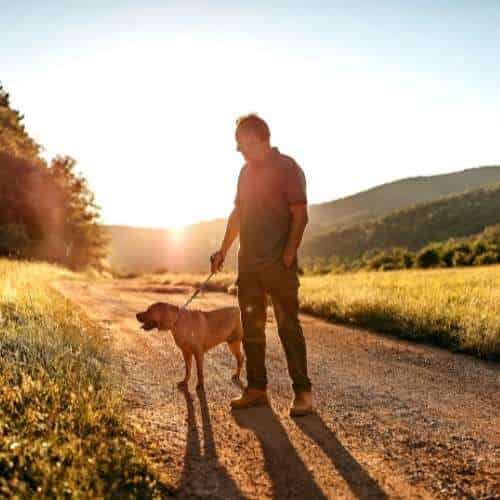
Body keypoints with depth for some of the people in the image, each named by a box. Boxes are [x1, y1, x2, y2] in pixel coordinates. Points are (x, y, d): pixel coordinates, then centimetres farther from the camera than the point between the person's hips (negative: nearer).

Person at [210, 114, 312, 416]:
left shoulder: (287, 168, -6)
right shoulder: (247, 172, 16)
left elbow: (300, 214, -12)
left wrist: (290, 252, -19)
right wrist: (224, 250, 19)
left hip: (279, 264, -7)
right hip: (248, 262, 8)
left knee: (288, 326, -5)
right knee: (251, 327, 10)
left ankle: (303, 392, 3)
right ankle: (257, 389, 20)